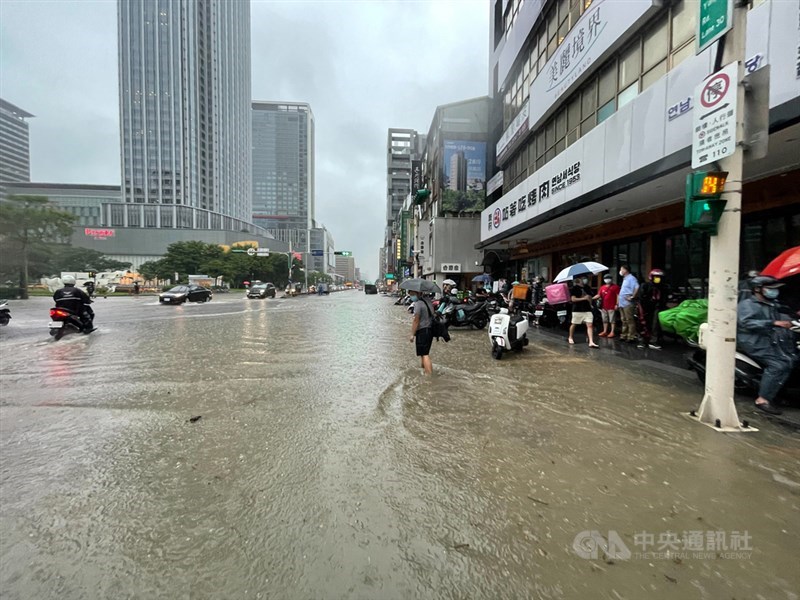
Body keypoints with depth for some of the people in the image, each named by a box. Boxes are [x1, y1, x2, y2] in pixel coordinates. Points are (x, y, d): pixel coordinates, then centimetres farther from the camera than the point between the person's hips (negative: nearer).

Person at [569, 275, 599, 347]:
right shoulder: (575, 288, -6)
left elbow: (590, 297, 22)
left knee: (590, 325, -6)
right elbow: (573, 299, -13)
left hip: (587, 309, 5)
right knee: (573, 324, 8)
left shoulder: (587, 287, 11)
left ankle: (591, 342, -10)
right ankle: (570, 338, 30)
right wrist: (584, 298, -18)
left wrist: (590, 305, 9)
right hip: (577, 310, -4)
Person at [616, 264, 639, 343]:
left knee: (630, 321, -7)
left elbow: (637, 287, -26)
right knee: (624, 321, 14)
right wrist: (618, 303, 22)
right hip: (622, 303, 10)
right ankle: (624, 335, 20)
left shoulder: (631, 278, -10)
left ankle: (631, 337, -5)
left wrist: (632, 297, -21)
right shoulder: (625, 279, 21)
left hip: (628, 303, -10)